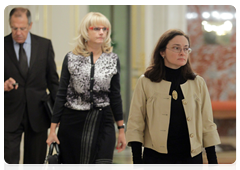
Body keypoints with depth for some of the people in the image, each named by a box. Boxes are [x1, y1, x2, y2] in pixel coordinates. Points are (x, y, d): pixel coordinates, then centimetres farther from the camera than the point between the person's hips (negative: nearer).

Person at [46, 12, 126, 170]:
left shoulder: (113, 59, 4)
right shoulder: (71, 58, 0)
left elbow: (115, 95, 9)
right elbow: (61, 94, 2)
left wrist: (121, 129, 7)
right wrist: (53, 128, 0)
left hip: (102, 123, 1)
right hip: (73, 123, 0)